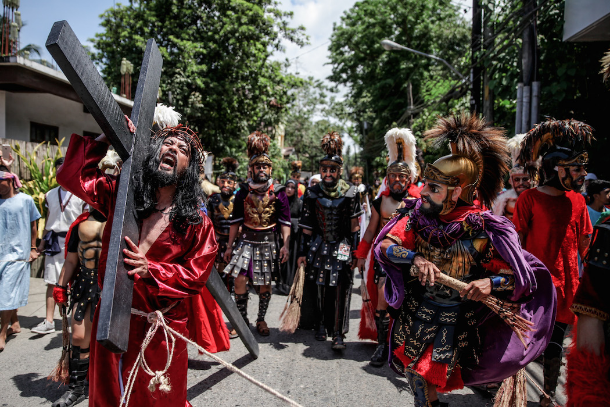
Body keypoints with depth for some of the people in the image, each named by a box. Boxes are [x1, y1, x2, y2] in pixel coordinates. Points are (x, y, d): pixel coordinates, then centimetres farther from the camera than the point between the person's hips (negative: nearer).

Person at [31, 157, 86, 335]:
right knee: (51, 282, 3)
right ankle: (49, 322, 9)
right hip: (54, 241, 4)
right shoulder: (51, 195, 13)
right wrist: (42, 241, 14)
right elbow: (48, 220, 17)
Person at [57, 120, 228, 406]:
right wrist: (106, 138, -6)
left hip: (161, 331, -3)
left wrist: (151, 270, -23)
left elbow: (196, 275, -10)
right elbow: (74, 175, 0)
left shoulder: (197, 222, -9)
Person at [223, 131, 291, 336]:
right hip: (246, 240, 1)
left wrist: (286, 245, -12)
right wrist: (229, 246, 6)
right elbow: (236, 221, 7)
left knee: (265, 284, 6)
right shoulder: (243, 193, 4)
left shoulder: (278, 192, 0)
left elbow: (285, 221, -1)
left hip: (269, 242, -1)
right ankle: (242, 320, 11)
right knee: (239, 279, -8)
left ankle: (261, 320, 25)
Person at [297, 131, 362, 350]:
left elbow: (354, 226, 0)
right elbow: (307, 227, 4)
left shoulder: (350, 193, -4)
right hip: (318, 247, 2)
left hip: (341, 248, -2)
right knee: (318, 288, 6)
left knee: (340, 290, -3)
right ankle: (320, 326, 25)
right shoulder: (312, 193, 1)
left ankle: (338, 333, 7)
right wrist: (303, 252, 2)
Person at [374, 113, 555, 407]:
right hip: (414, 311, 4)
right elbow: (383, 245, -14)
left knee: (429, 379, 0)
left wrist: (491, 283, -34)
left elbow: (524, 278, -15)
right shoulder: (417, 215, -8)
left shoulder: (484, 231, -19)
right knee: (411, 371, 17)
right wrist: (415, 258, -31)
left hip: (455, 320, -4)